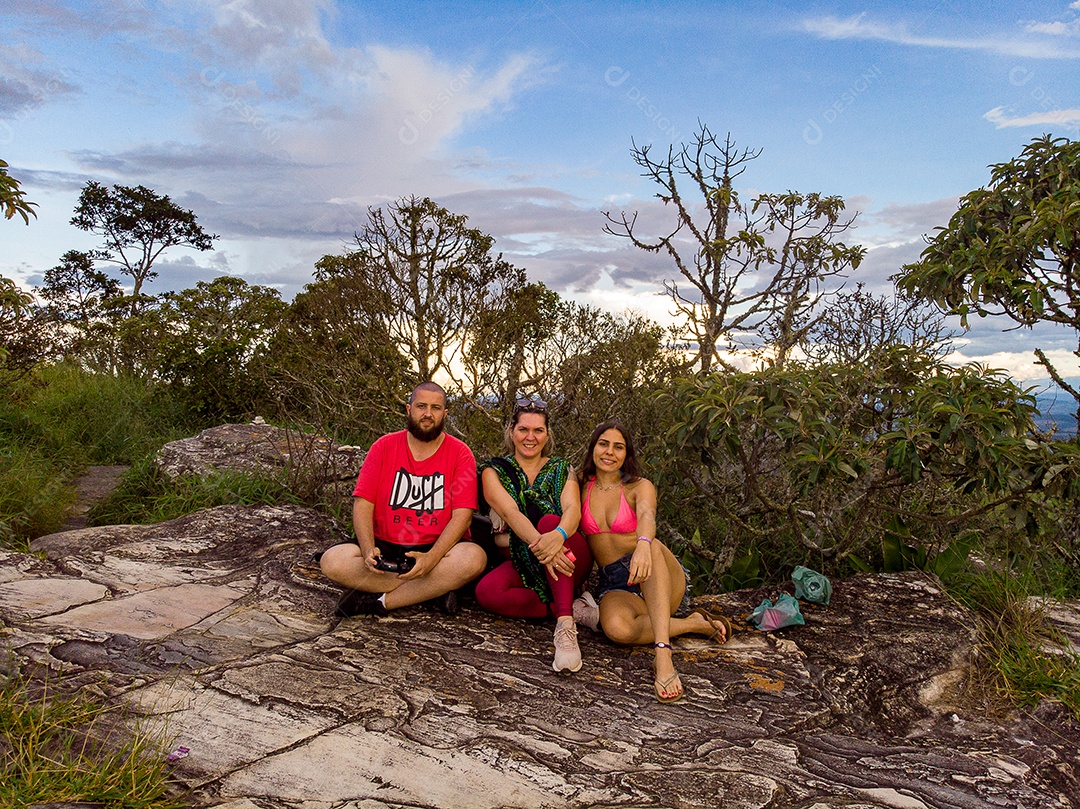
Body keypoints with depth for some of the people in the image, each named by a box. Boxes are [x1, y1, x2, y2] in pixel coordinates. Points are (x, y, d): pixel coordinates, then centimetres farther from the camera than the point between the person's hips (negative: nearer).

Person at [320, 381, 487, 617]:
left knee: (474, 558, -32)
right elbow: (362, 503, -2)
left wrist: (431, 558, -25)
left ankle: (380, 601, -21)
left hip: (437, 549, -1)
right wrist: (369, 550, -20)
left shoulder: (460, 453, -2)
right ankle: (435, 589, -18)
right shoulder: (384, 447, 4)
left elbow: (462, 515, -10)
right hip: (386, 547, 2)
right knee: (332, 561, -24)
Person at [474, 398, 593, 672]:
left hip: (569, 559, 0)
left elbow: (573, 509, -14)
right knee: (487, 591, -31)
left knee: (549, 521, -32)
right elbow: (511, 513, -16)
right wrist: (538, 543, -38)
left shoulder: (561, 470, 7)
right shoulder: (494, 472, 3)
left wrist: (557, 535, -40)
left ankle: (566, 623, -39)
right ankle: (573, 608, -20)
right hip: (521, 562, 0)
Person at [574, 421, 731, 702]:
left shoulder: (640, 487, 0)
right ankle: (693, 624, -15)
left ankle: (663, 655, -45)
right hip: (614, 586, 1)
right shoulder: (583, 485, 9)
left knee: (651, 546, -37)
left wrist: (643, 544, -45)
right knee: (617, 628, -35)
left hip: (657, 581, -1)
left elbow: (647, 516, -22)